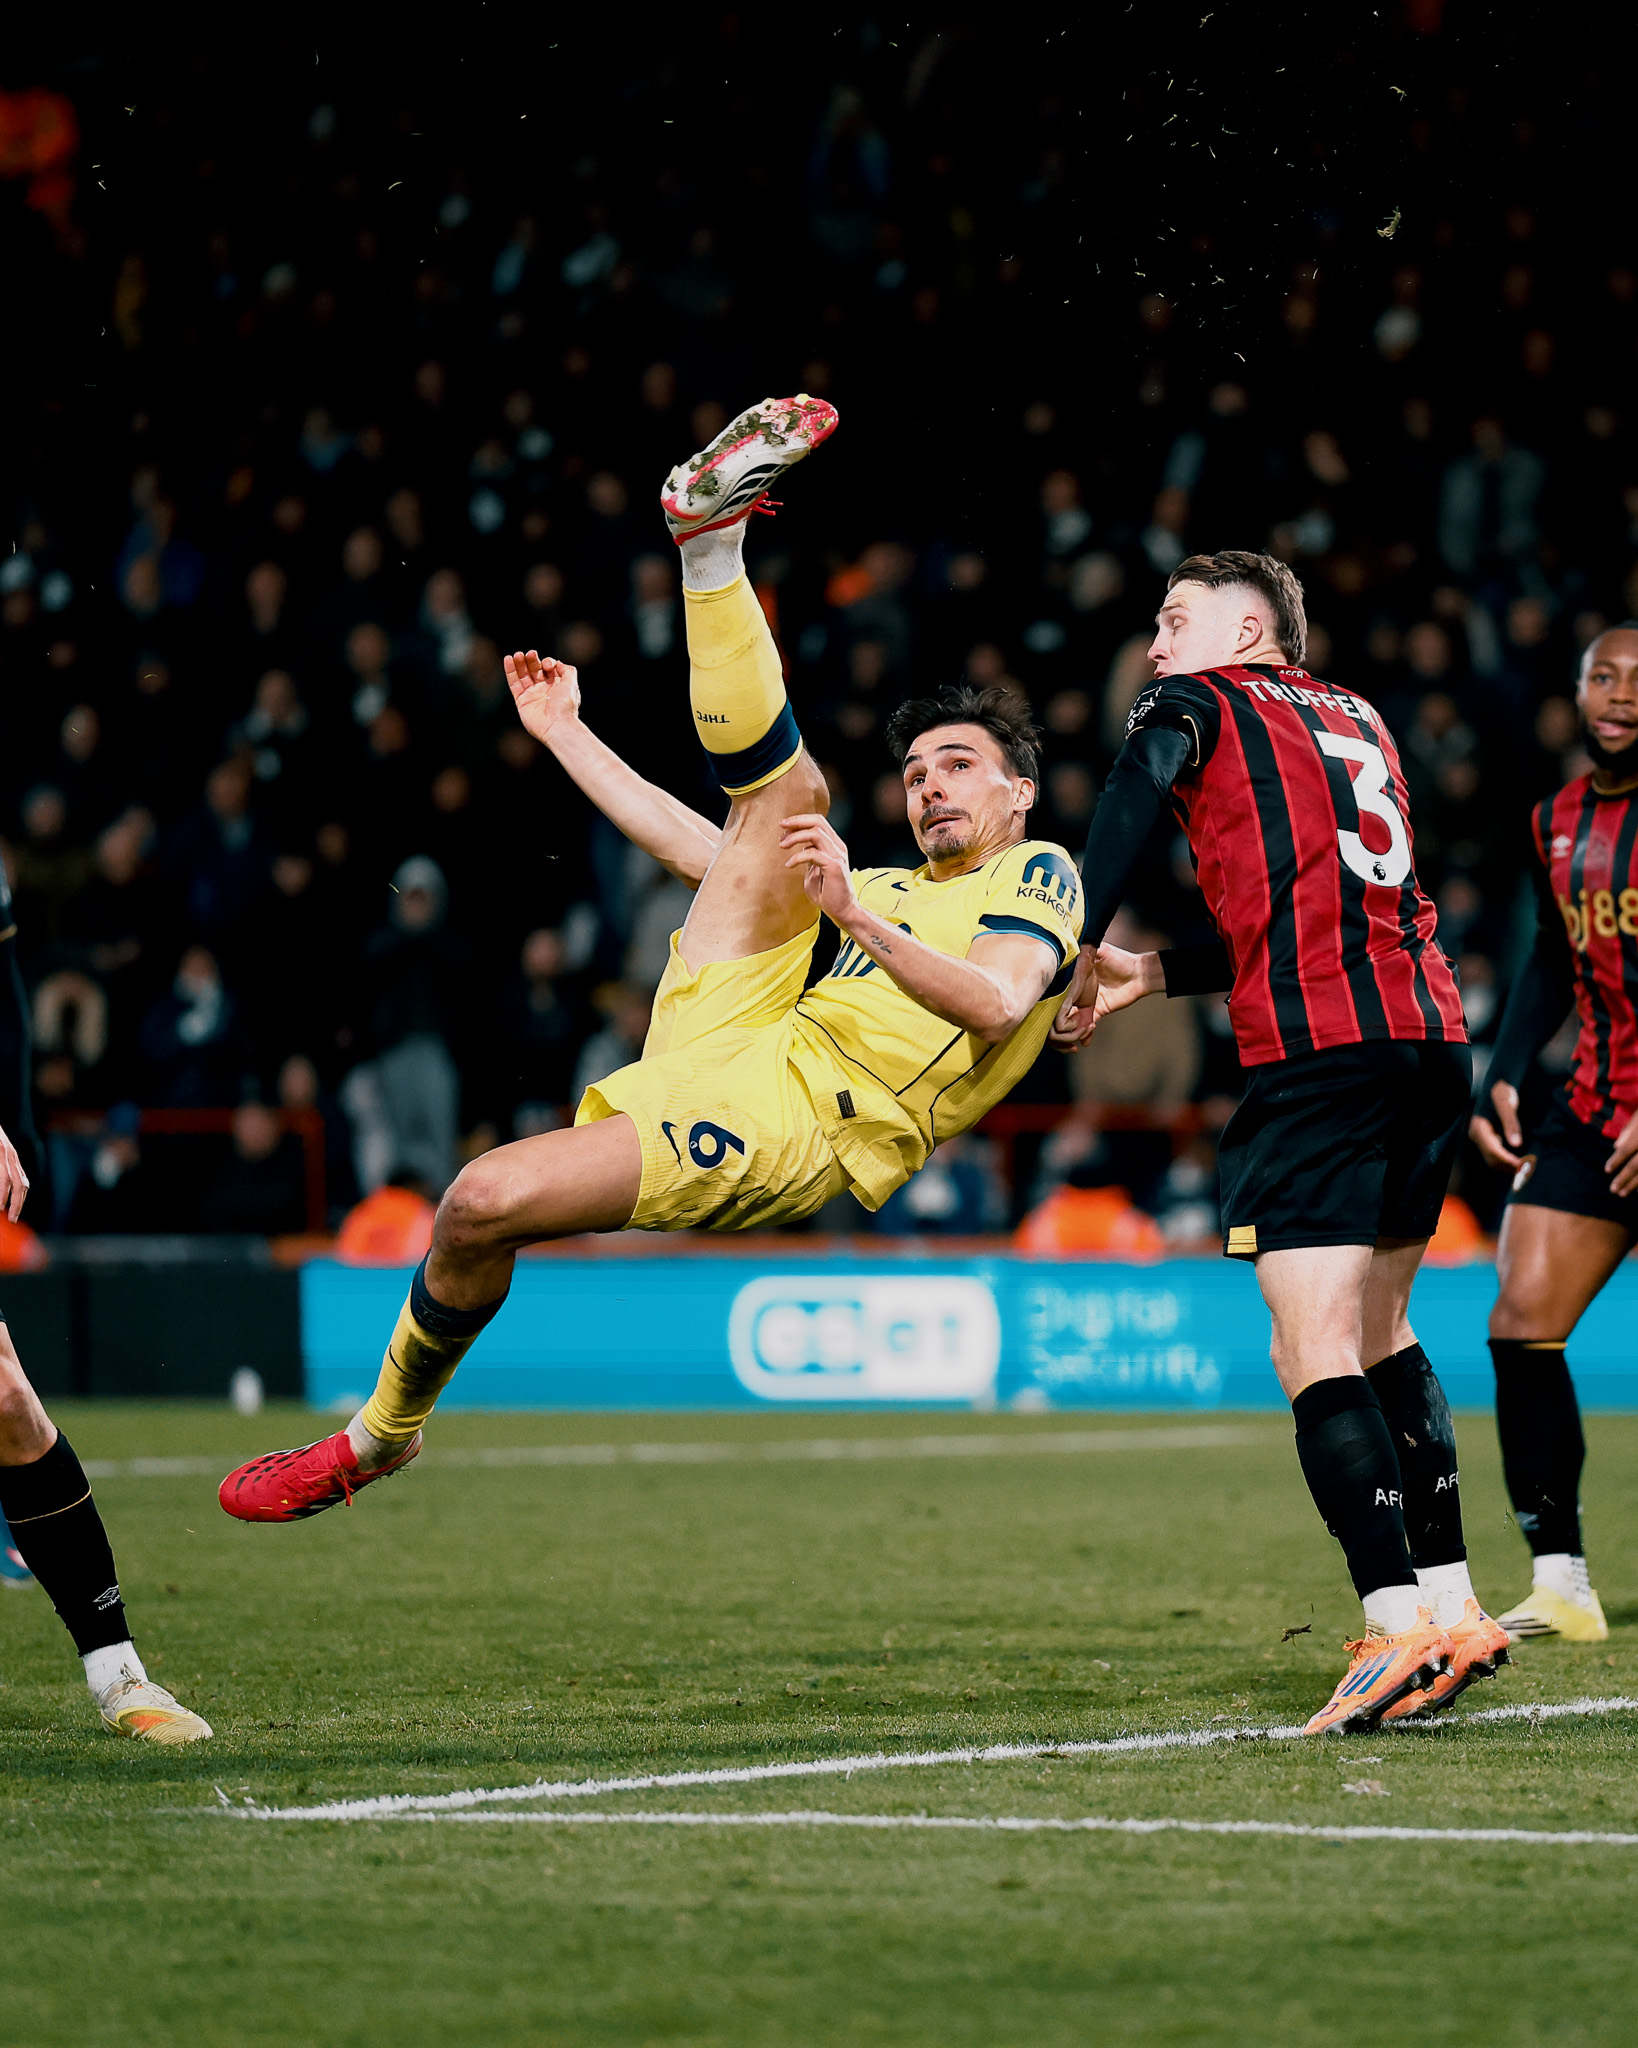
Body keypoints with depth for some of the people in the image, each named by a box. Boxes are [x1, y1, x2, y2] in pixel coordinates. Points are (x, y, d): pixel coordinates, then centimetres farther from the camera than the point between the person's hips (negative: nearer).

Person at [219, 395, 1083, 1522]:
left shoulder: (1038, 877, 12)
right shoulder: (892, 885, 34)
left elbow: (997, 1004, -10)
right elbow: (696, 848, 37)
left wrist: (859, 919, -24)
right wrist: (567, 733, 38)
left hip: (802, 1122, -7)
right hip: (735, 1037, 7)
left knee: (489, 1198, -25)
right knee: (784, 788, 1)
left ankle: (382, 1434, -7)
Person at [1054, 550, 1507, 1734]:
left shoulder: (1191, 704, 10)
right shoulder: (1361, 723, 27)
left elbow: (1126, 821, -9)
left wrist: (1080, 956, -8)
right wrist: (1155, 975, 29)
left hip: (1318, 1049, -7)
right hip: (1431, 1030, 7)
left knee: (1315, 1353, -11)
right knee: (1379, 1333, 19)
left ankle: (1400, 1625, -23)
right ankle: (1455, 1609, 19)